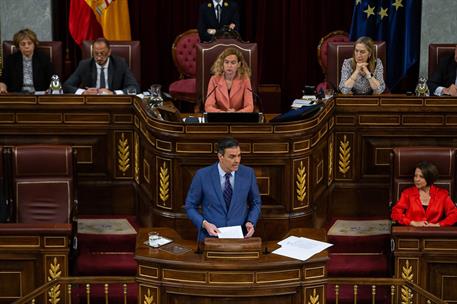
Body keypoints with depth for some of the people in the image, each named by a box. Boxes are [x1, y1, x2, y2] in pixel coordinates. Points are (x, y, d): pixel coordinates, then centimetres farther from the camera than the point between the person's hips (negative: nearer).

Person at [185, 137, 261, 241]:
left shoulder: (248, 173, 0)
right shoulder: (202, 175, -6)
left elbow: (255, 203, 14)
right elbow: (190, 206, 4)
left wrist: (251, 222, -4)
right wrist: (205, 224, -12)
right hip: (211, 235, -1)